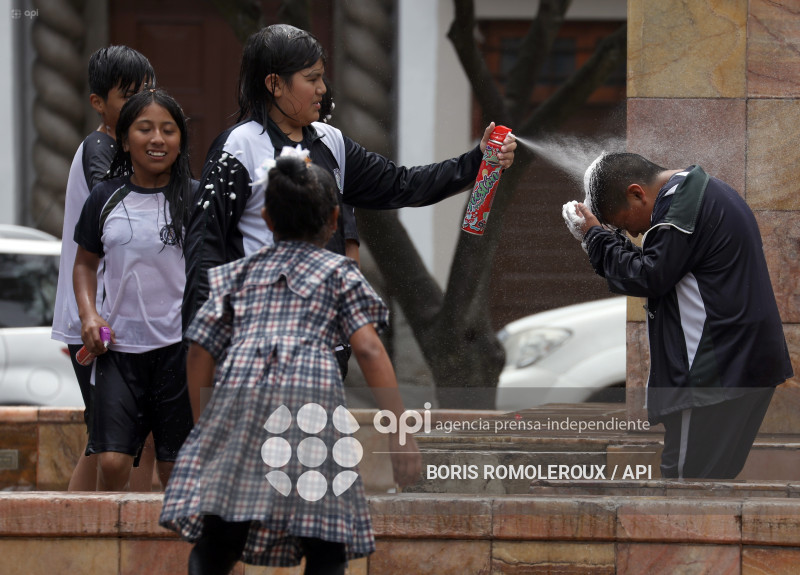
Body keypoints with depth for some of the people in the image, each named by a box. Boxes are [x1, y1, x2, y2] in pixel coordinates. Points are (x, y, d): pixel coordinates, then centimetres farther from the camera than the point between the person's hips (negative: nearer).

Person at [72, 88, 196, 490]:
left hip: (179, 346, -2)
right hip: (120, 347, 2)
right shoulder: (106, 198, 6)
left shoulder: (194, 199, 0)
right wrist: (89, 314, 2)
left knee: (176, 468, 1)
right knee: (112, 461, -9)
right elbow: (85, 262, 19)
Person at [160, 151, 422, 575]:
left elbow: (201, 353, 18)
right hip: (312, 397, -2)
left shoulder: (239, 273, 26)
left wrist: (203, 425, 27)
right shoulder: (339, 272, 18)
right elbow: (369, 351, 5)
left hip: (239, 396, 2)